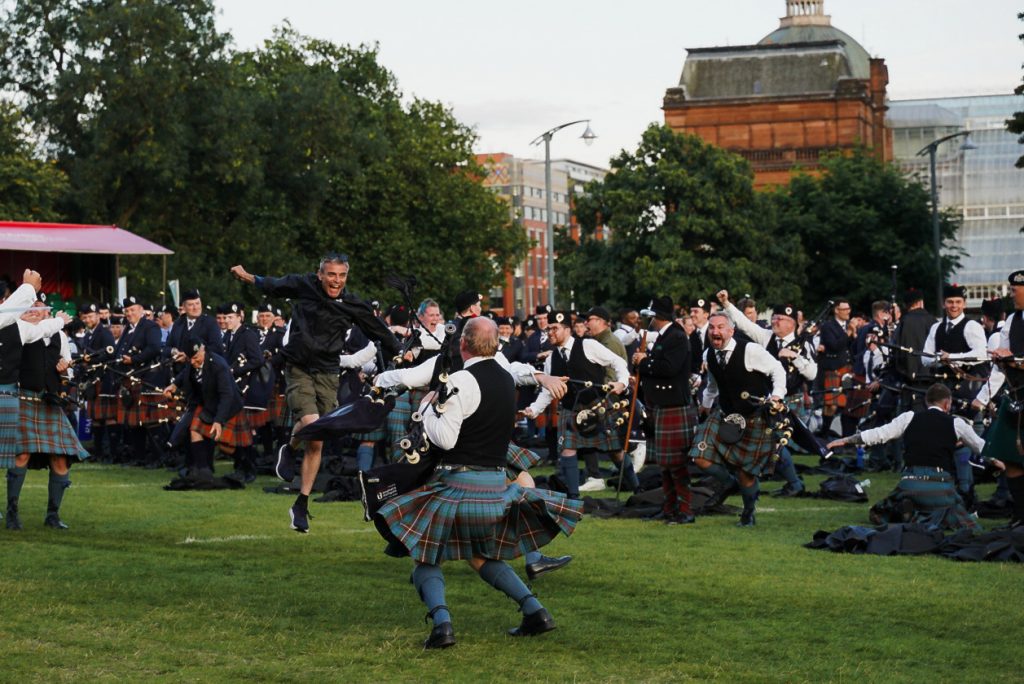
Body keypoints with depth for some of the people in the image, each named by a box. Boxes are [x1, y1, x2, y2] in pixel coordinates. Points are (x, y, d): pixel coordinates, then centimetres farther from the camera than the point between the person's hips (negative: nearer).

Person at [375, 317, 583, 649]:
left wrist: (428, 411, -1)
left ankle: (441, 622, -17)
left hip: (460, 482, -7)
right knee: (483, 556, 25)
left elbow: (445, 438, -18)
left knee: (425, 558, 5)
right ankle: (535, 611, 11)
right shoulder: (507, 379, 8)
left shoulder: (462, 380, -15)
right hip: (496, 484, 7)